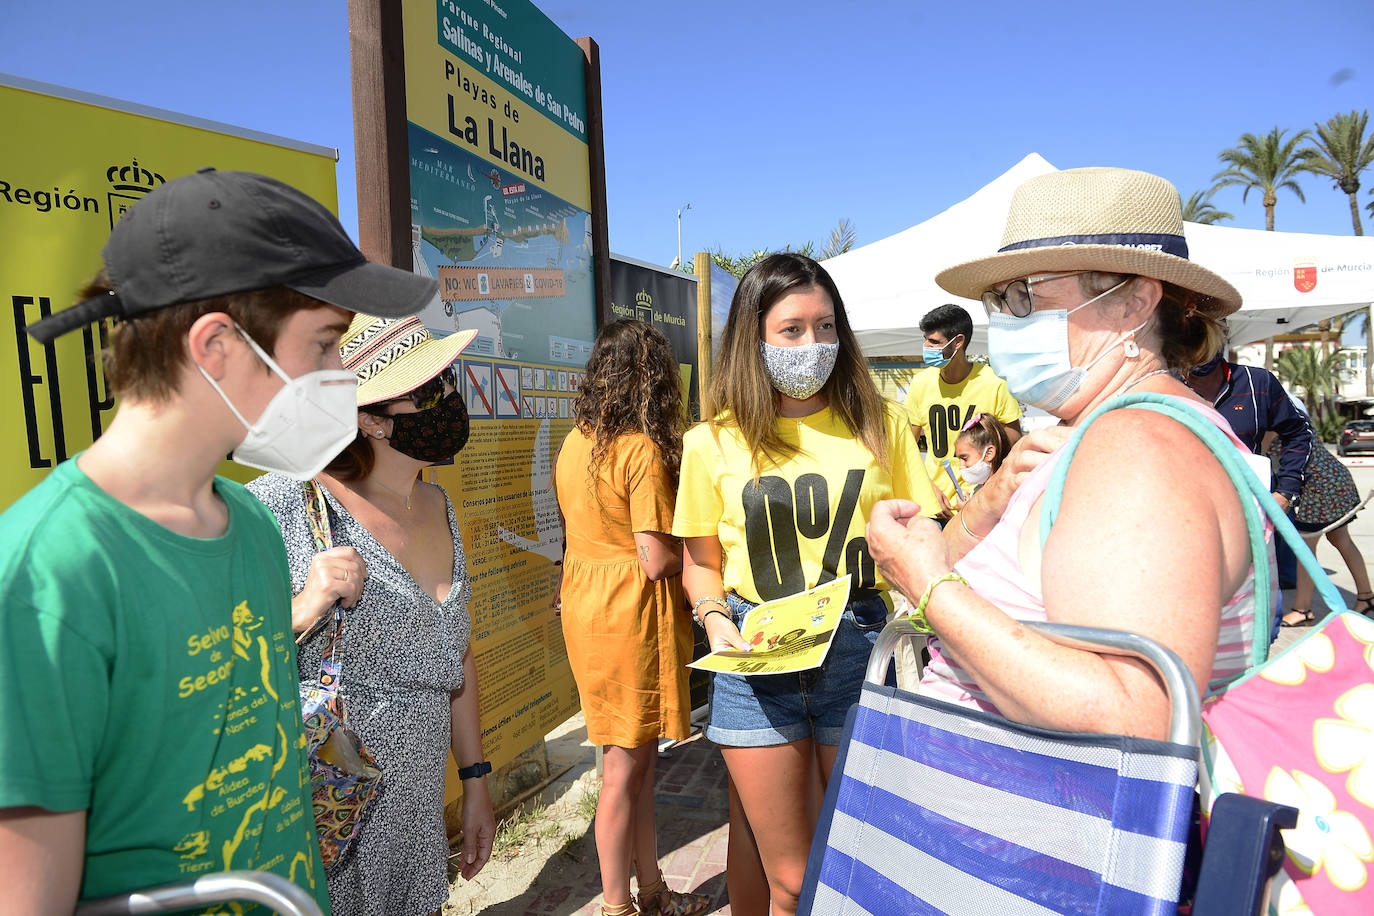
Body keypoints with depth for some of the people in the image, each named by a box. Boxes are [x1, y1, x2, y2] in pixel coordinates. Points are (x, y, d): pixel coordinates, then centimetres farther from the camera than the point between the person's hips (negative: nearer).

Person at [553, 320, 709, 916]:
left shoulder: (575, 443, 7)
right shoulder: (644, 449, -18)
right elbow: (657, 560, -20)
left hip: (584, 605, 8)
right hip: (631, 615, -8)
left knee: (637, 757, 17)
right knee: (626, 766, 6)